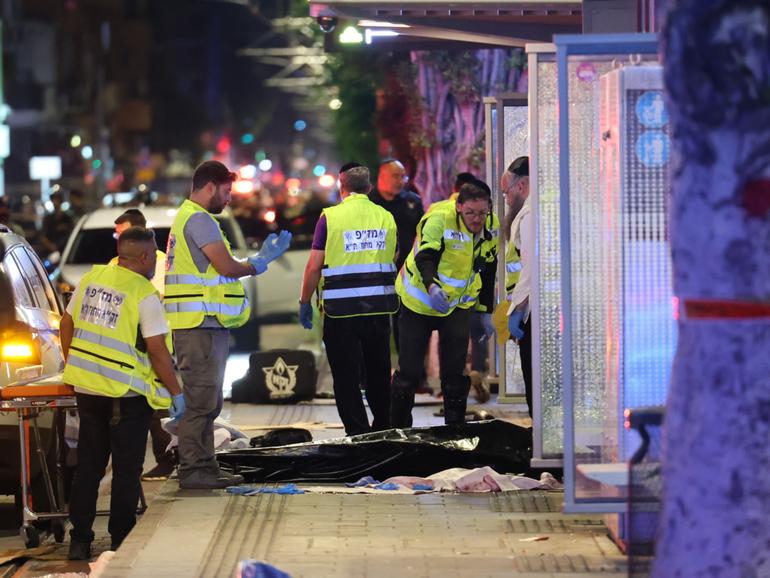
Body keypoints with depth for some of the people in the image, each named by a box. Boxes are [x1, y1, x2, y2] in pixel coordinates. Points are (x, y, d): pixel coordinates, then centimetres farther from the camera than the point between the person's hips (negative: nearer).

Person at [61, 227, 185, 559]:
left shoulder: (92, 279, 4)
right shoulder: (144, 295, -14)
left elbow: (67, 324, 12)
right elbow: (157, 350, -16)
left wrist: (74, 366, 25)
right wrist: (176, 392, -6)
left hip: (87, 388, 6)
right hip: (127, 394, -6)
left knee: (88, 466, 14)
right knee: (127, 470, 7)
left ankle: (79, 540, 14)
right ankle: (122, 542, 11)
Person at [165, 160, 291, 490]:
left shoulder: (188, 218, 22)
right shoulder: (198, 219, -12)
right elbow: (227, 266, -17)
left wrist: (261, 258, 16)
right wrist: (258, 264, 1)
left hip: (204, 325, 11)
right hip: (201, 325, -11)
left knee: (206, 401, 15)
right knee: (199, 400, -10)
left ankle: (204, 468, 19)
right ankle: (193, 471, -9)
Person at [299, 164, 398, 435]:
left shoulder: (330, 217, -6)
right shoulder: (386, 217, 6)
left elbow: (314, 266, -7)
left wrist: (305, 301, 3)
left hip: (341, 310, -4)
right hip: (379, 308, 4)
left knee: (346, 378, 3)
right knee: (378, 374, 17)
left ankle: (358, 434, 0)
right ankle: (383, 430, 26)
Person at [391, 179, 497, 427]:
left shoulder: (489, 230, -1)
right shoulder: (439, 220, -21)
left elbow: (487, 275, 12)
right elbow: (424, 257, -29)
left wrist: (485, 311, 11)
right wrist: (432, 286, -47)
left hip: (457, 305, 4)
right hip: (419, 302, -4)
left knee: (456, 370, -2)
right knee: (409, 369, 0)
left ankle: (455, 425, 9)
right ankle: (398, 427, 13)